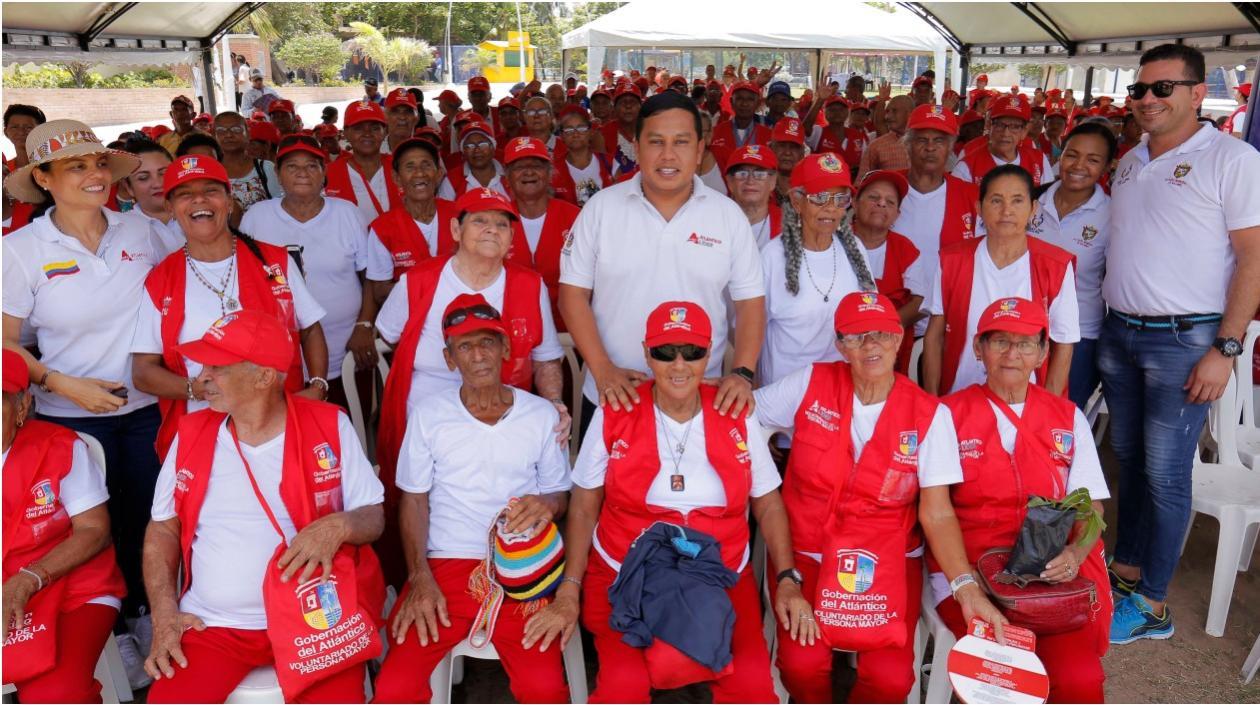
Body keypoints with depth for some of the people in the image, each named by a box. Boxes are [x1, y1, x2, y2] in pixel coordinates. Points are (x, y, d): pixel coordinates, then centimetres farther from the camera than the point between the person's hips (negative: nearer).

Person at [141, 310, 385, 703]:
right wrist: (164, 613, -1)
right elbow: (162, 529, 12)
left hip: (312, 618, -2)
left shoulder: (330, 426, -2)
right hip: (211, 624, 3)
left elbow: (373, 517, 2)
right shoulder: (191, 433, 5)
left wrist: (339, 526, -21)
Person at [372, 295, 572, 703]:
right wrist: (420, 579, -4)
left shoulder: (542, 415, 5)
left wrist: (547, 504, -13)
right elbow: (414, 500, 9)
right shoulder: (428, 416, 5)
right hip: (444, 566, 1)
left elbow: (561, 494, 13)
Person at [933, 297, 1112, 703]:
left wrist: (1075, 553, -12)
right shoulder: (950, 414, 4)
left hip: (1054, 571, 2)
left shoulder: (1067, 418, 14)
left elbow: (1091, 506, 11)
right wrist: (965, 586, -16)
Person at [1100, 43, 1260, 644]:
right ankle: (1125, 569, 28)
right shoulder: (1129, 162, 13)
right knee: (1128, 460, 14)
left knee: (1165, 475, -2)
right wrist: (1111, 319, 10)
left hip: (1183, 340, -6)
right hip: (1118, 333, 6)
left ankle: (1152, 604, 9)